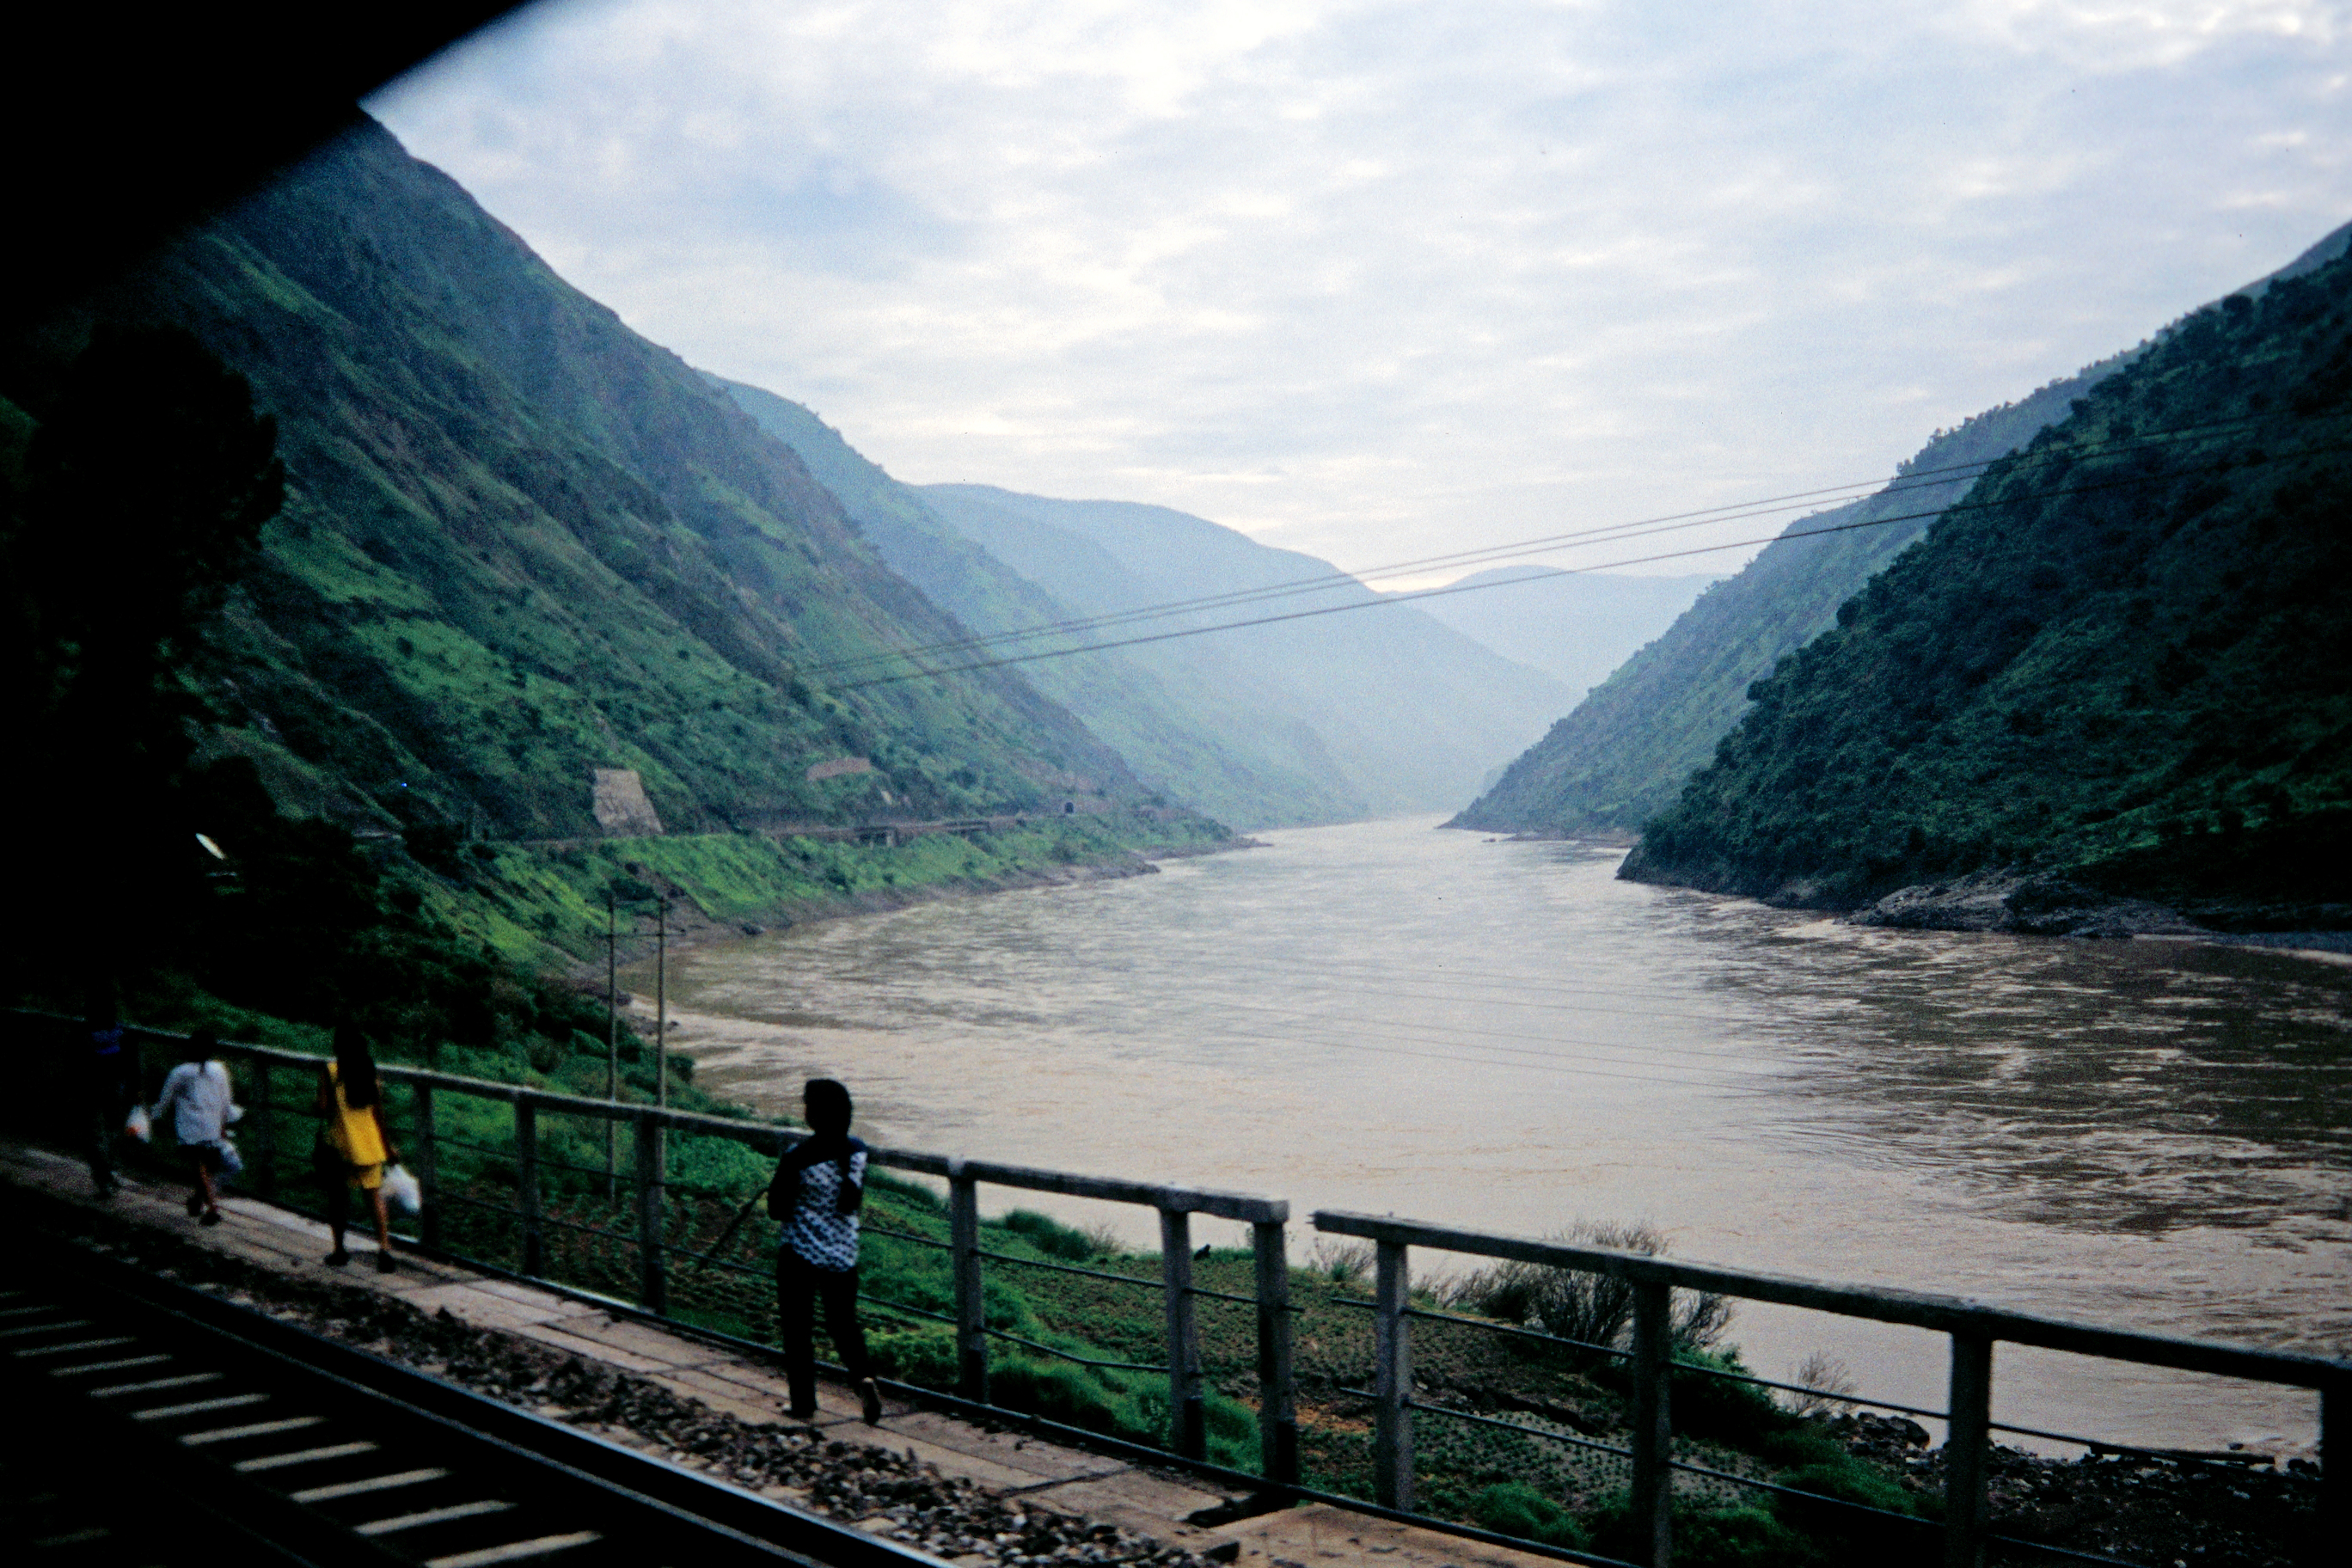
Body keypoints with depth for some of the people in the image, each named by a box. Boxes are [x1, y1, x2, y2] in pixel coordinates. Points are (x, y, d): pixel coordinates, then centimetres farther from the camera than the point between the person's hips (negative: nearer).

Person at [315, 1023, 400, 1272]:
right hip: (370, 1143, 3)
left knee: (338, 1195, 12)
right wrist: (388, 1145, 12)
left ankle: (340, 1250, 20)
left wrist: (313, 1105, 11)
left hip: (340, 1143, -3)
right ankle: (384, 1246, -9)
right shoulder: (369, 1069, 2)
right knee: (375, 1194, 5)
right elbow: (379, 1111, 4)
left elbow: (324, 1107, -12)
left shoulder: (330, 1070, -9)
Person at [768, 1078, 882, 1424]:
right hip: (844, 1254, 4)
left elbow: (777, 1210, -11)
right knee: (843, 1322, 17)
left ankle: (803, 1404, 17)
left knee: (797, 1328, 11)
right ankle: (863, 1376, -8)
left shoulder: (798, 1157, -18)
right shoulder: (858, 1152, -4)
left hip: (800, 1254, -4)